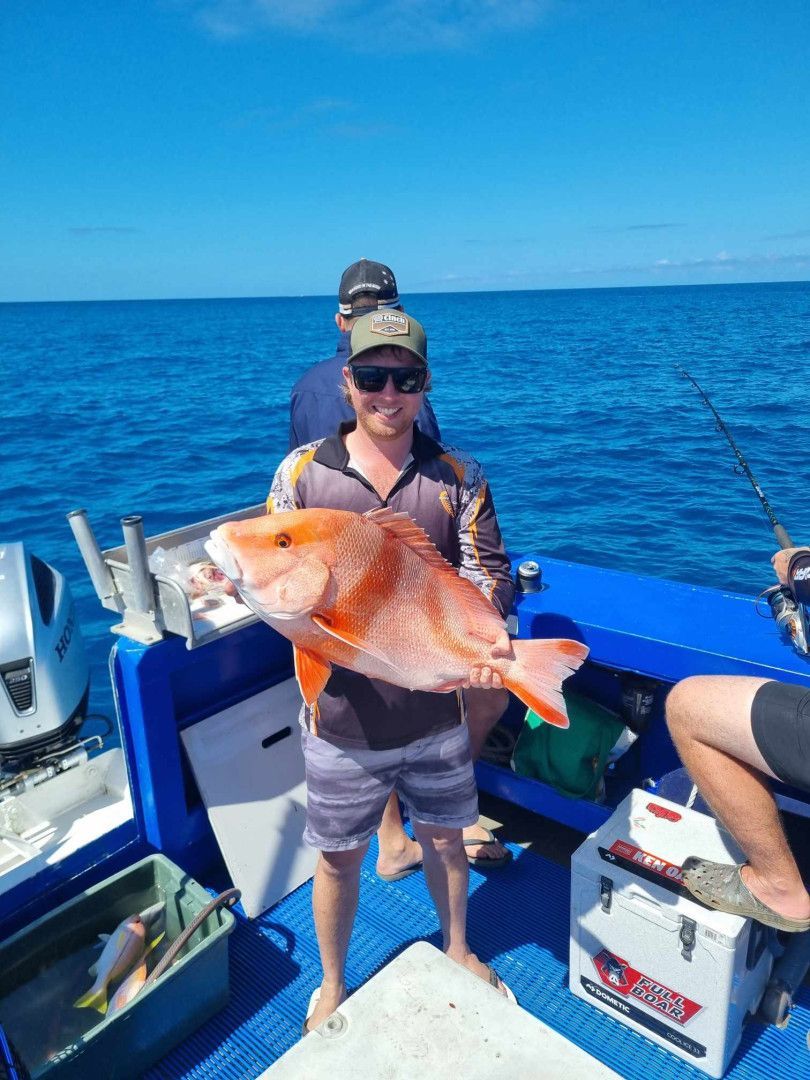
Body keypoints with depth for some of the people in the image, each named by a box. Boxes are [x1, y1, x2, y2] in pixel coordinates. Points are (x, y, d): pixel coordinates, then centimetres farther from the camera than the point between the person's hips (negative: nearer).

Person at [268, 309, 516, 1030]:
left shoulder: (457, 476, -3)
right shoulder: (302, 470, -5)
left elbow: (488, 572, -3)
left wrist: (487, 636, -23)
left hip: (437, 711, 1)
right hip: (343, 718, -1)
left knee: (444, 836, 23)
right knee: (338, 857, 17)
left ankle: (458, 951, 52)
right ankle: (333, 985, 45)